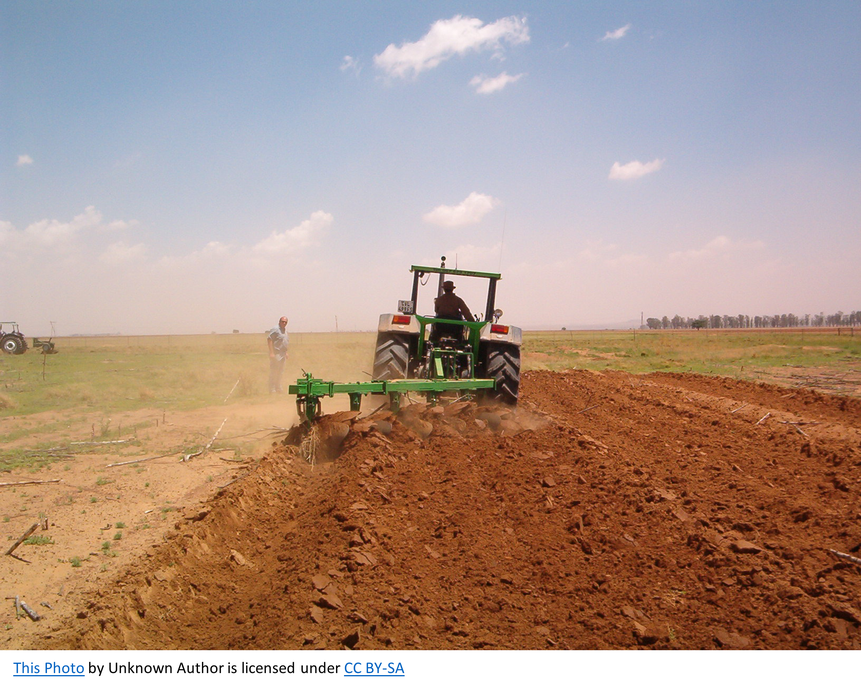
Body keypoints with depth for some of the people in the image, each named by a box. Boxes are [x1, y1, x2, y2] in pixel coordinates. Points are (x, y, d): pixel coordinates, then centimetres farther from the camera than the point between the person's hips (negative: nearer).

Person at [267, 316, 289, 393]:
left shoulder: (285, 330, 16)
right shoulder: (275, 329, -11)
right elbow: (269, 339, -17)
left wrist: (286, 352, 20)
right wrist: (271, 352, -22)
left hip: (283, 354, 9)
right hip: (276, 354, -9)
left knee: (280, 372, 14)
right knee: (273, 372, -6)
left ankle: (278, 388, 24)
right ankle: (272, 389, -2)